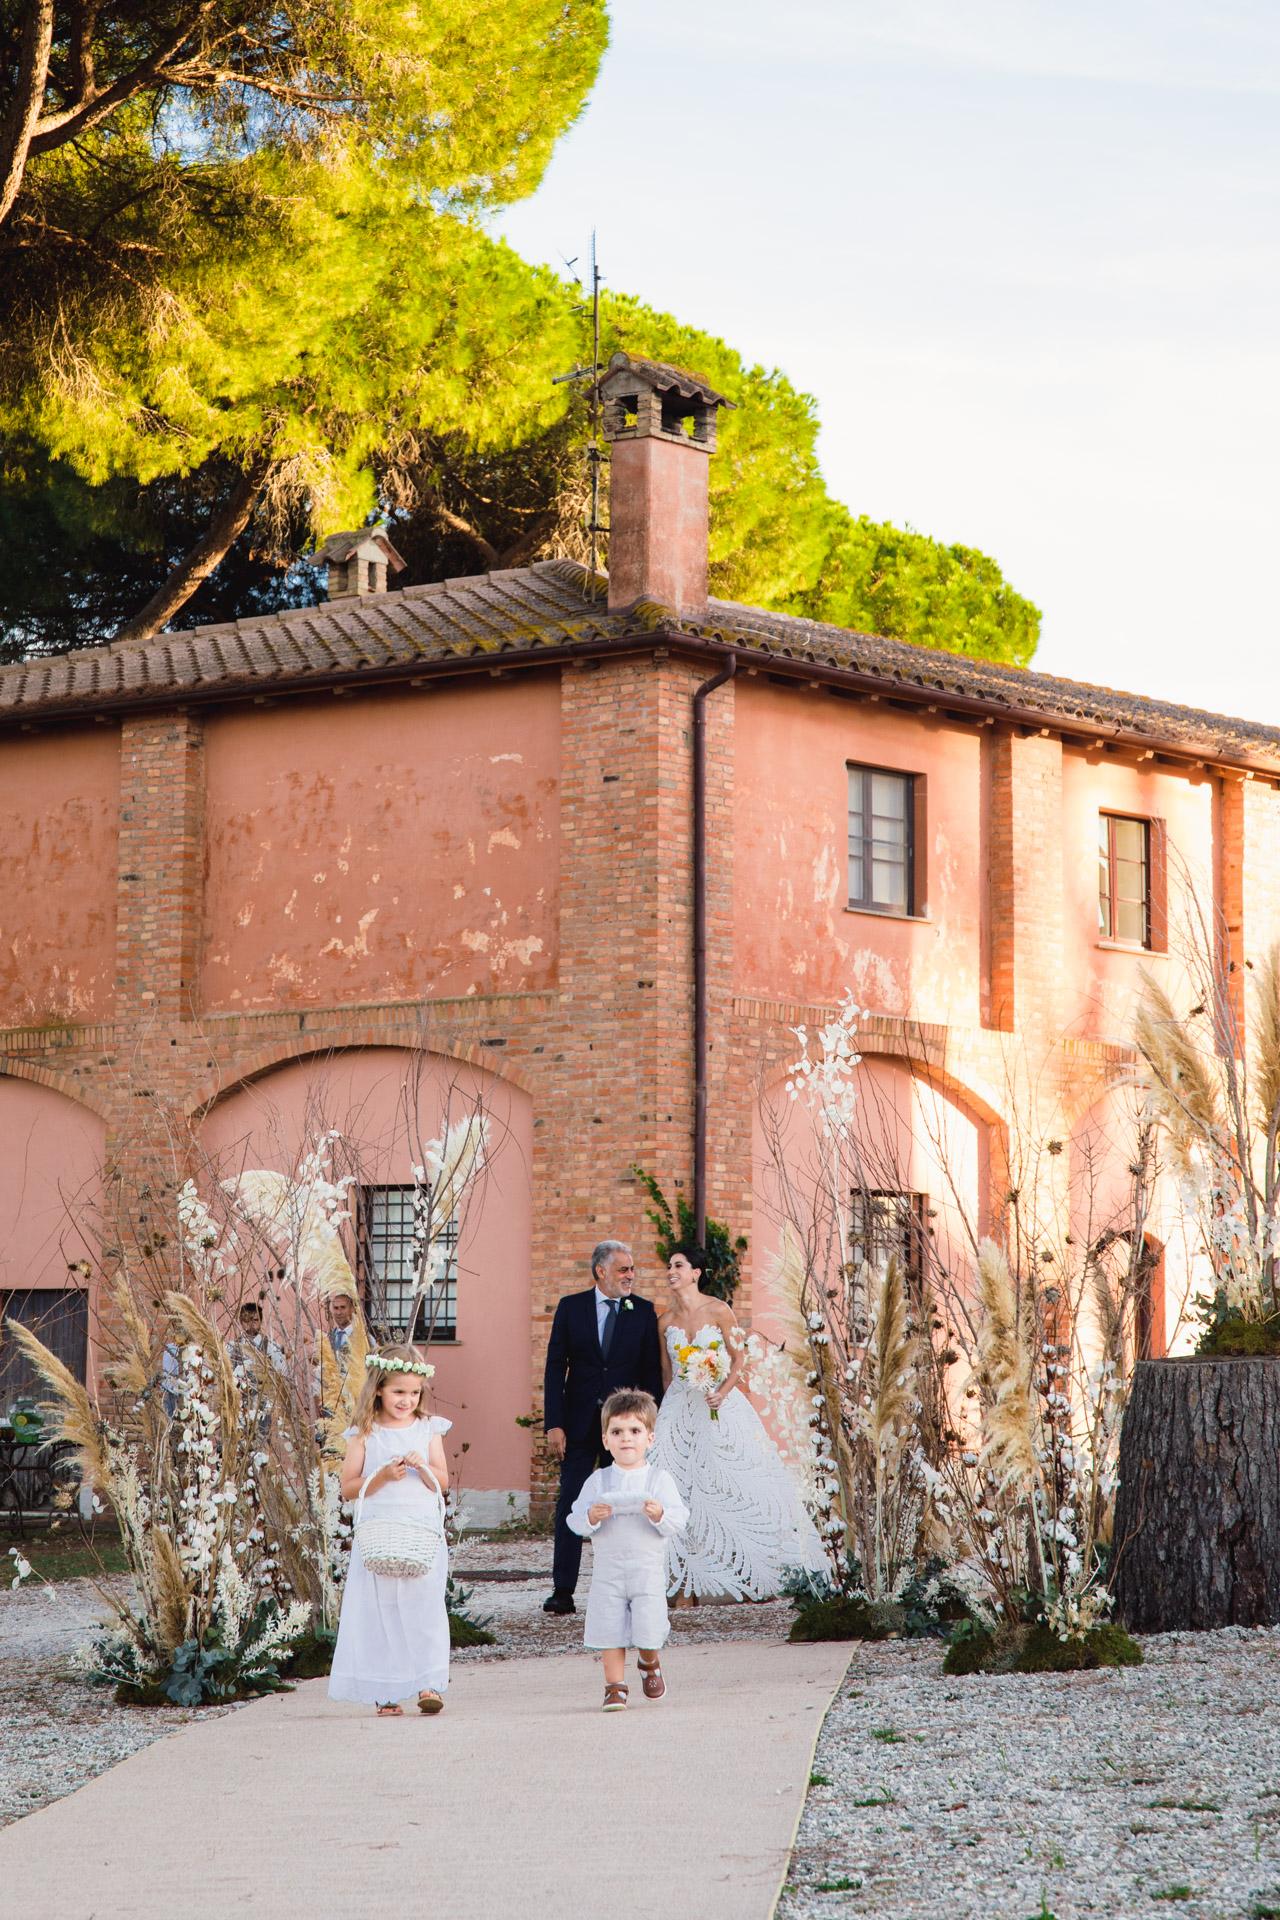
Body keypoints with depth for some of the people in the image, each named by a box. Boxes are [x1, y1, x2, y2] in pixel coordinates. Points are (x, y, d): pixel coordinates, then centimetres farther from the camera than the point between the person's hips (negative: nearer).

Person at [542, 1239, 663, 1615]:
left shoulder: (643, 1312, 3)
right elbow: (555, 1368, 0)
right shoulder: (571, 1307, 2)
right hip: (579, 1422, 0)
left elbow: (651, 1372, 4)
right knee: (570, 1504, -3)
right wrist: (554, 1424, -7)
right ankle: (563, 1591, -1)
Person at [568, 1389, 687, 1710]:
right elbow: (575, 1520, 1)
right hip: (608, 1570, 1)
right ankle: (614, 1686, 15)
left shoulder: (659, 1479, 2)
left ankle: (649, 1663, 28)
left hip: (647, 1568, -1)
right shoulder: (598, 1480, 5)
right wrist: (590, 1518, -20)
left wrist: (660, 1515, -24)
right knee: (610, 1630, 2)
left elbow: (679, 1519, -4)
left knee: (648, 1629, -4)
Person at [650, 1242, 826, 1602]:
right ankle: (687, 1585, -4)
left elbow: (739, 1358, -4)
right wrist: (669, 1411, 14)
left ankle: (753, 1577, 4)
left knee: (732, 1484, -5)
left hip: (720, 1405, -3)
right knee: (680, 1489, -6)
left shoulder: (718, 1311, -4)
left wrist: (723, 1392, -19)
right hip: (679, 1407, 3)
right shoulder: (666, 1321, 7)